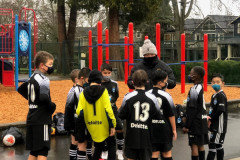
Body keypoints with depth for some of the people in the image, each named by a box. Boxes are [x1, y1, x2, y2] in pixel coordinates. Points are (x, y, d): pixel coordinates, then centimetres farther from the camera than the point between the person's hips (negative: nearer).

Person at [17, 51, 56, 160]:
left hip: (31, 118, 9)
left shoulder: (32, 78, 13)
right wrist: (52, 106, -12)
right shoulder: (43, 79, -15)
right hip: (42, 119, -9)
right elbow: (44, 98, -29)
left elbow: (21, 89, 29)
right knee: (42, 151, -6)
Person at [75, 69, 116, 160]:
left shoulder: (84, 93, 0)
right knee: (112, 145, 13)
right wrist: (112, 125, -10)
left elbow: (79, 111, -7)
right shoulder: (103, 91, -8)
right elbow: (108, 109, -14)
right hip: (104, 125, -4)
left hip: (92, 128, 4)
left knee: (98, 147, 21)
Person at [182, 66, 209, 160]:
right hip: (202, 120, 9)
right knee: (200, 145, 15)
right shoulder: (200, 87, 11)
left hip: (196, 121, -9)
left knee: (194, 145, -5)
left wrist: (186, 125, -14)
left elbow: (192, 109, -18)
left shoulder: (194, 90, -17)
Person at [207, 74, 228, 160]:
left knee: (212, 145, -12)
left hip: (219, 125, -9)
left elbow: (220, 110, -20)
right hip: (215, 125, 9)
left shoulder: (221, 95, -13)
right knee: (218, 146, 14)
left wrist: (211, 120, -11)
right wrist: (209, 118, 1)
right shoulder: (214, 96, 15)